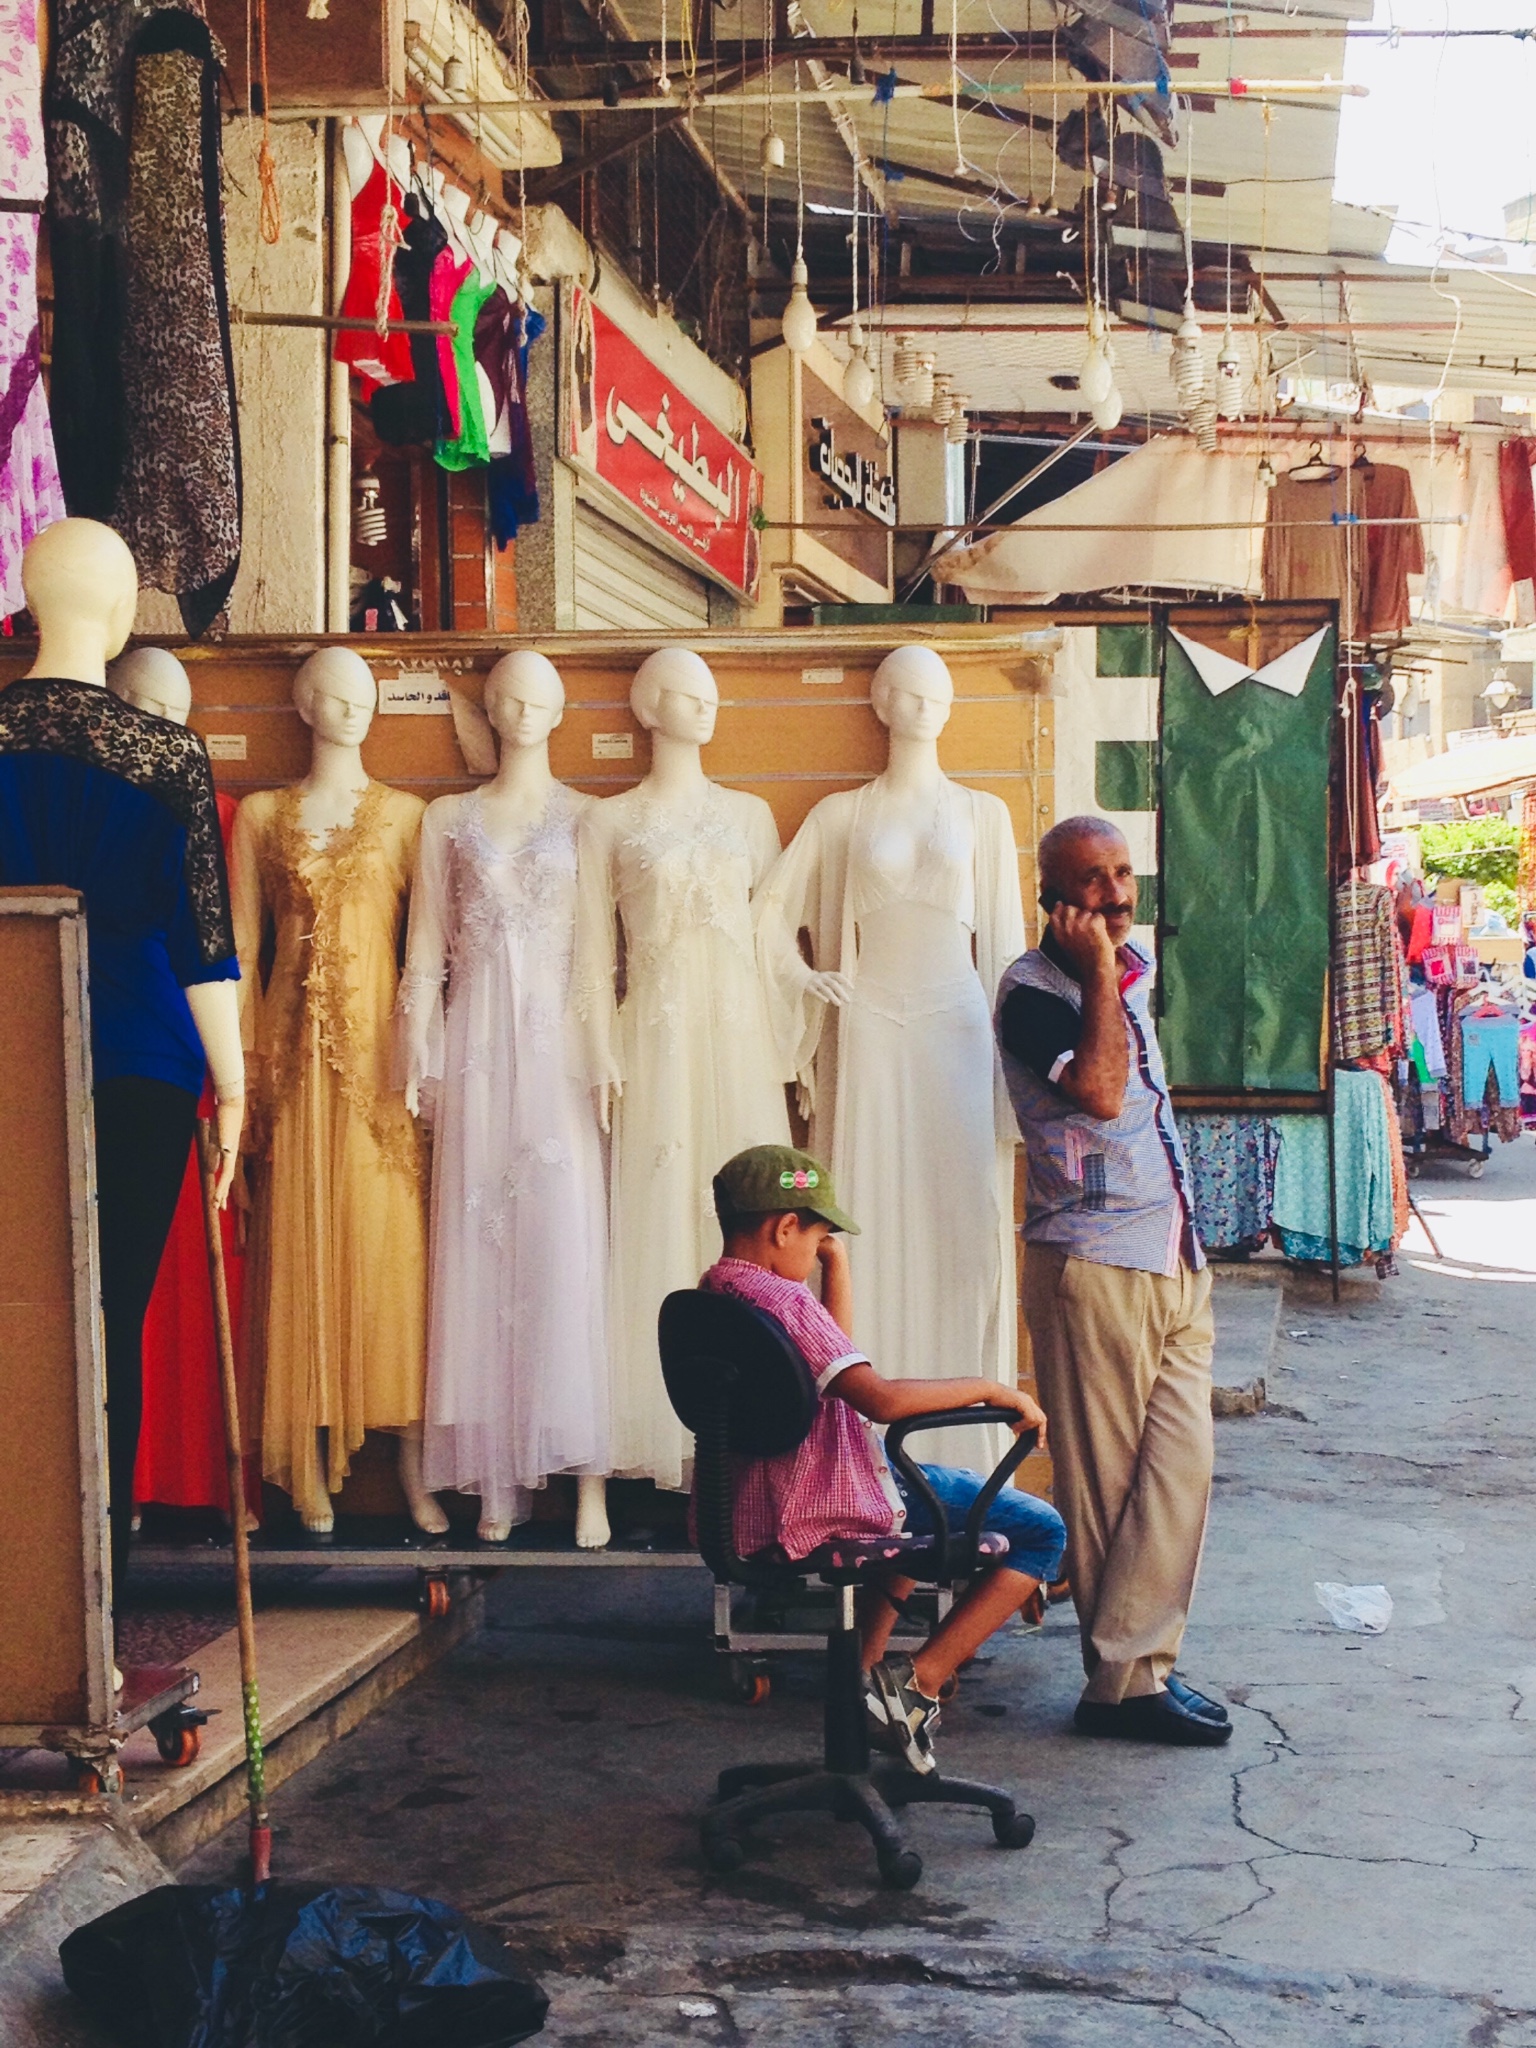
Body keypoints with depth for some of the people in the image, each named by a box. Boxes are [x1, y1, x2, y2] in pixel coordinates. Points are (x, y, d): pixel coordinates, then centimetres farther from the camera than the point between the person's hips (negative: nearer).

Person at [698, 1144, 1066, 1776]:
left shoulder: (711, 1293, 8)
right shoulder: (783, 1300, -21)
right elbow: (880, 1398, -30)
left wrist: (837, 1266, 15)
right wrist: (990, 1389, -19)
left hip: (759, 1506, 10)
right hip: (832, 1508, -10)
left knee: (915, 1495, 40)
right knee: (1041, 1533, -4)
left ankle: (866, 1667, 34)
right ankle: (915, 1684, -9)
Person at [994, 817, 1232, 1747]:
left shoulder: (1135, 970, 15)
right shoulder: (1033, 989, -10)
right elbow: (1098, 1092, -25)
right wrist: (1099, 974, -20)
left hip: (1175, 1262, 8)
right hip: (1094, 1266, -8)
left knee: (1182, 1466, 2)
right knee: (1108, 1480, -2)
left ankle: (1139, 1662, 9)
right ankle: (1125, 1678, 5)